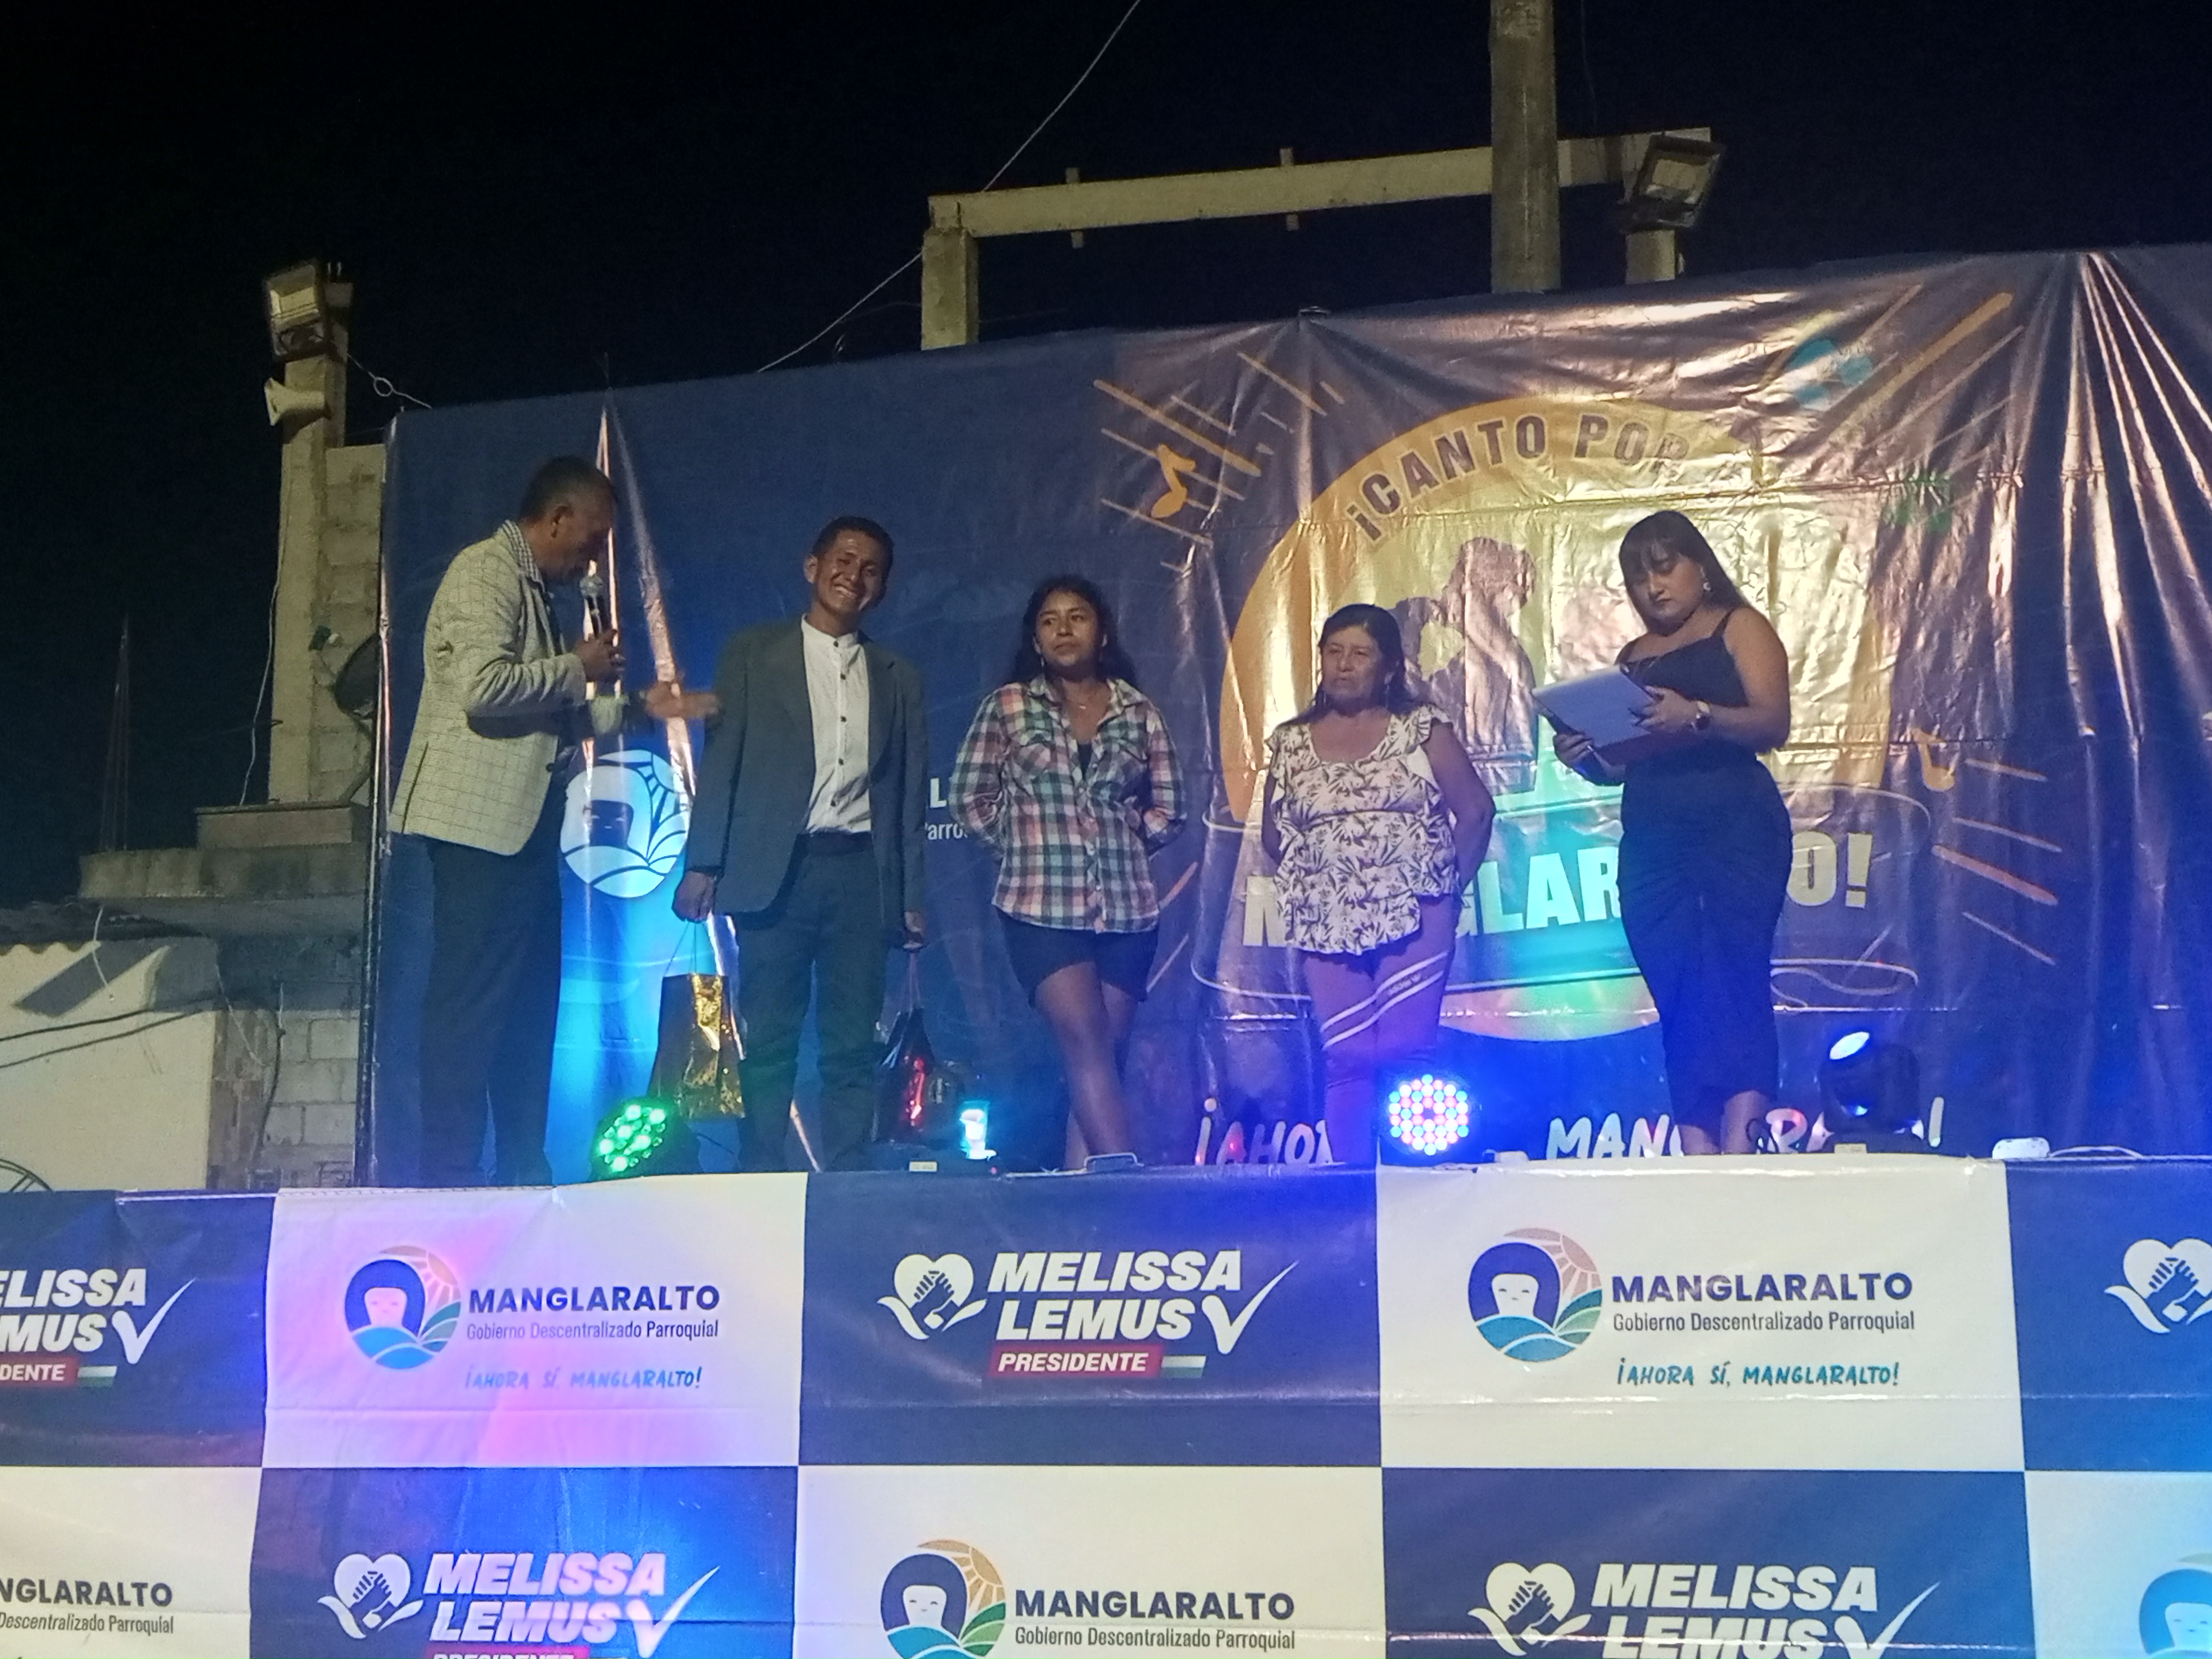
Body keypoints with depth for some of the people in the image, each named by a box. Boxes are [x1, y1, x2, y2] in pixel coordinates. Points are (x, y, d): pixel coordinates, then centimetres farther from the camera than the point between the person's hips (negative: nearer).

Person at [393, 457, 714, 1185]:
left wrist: (638, 707, 20)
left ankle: (525, 1175, 14)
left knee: (529, 1007, 10)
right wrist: (578, 667, -10)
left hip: (525, 824, 10)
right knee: (471, 1006, -8)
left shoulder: (533, 586, 22)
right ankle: (448, 1178, -4)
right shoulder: (484, 571, -8)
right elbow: (484, 688, -22)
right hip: (481, 821, -10)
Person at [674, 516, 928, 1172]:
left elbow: (910, 792, 14)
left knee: (853, 1047, 1)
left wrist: (912, 897, 8)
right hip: (776, 869, -2)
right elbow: (720, 761, 3)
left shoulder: (898, 677, 16)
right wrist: (703, 864, -6)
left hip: (862, 873, 2)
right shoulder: (753, 653, 9)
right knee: (768, 1042, -2)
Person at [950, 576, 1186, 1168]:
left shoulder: (1138, 712, 11)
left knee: (1100, 1056, 2)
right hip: (1043, 905, -2)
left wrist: (1123, 839, 3)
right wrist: (1027, 838, 3)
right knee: (1088, 1045, -15)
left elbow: (1168, 809, 14)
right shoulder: (1008, 706, 6)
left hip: (1127, 906, 3)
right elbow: (970, 798, 7)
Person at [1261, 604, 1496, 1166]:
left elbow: (1476, 809, 4)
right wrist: (1308, 877, 6)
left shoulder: (1422, 729, 4)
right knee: (1344, 1059, -2)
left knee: (1407, 1052, -10)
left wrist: (1448, 882, 2)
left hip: (1413, 917, -2)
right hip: (1328, 925, 2)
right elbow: (1273, 835, 16)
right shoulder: (1291, 744, 10)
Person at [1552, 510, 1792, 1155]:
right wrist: (1585, 756, -1)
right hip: (1651, 840, 5)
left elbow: (1773, 722, -8)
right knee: (1677, 995, -3)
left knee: (1733, 978, -16)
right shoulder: (1633, 658, 22)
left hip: (1735, 824, -5)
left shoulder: (1739, 628, 8)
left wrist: (1697, 715, -24)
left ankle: (1738, 1141, -24)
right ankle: (1697, 1153, -6)